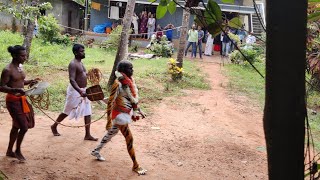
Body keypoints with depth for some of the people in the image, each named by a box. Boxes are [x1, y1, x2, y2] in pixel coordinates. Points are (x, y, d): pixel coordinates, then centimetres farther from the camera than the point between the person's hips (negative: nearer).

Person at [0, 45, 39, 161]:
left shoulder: (20, 67, 7)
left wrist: (29, 82, 1)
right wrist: (16, 90, -32)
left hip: (21, 99, 9)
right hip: (13, 101, -9)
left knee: (16, 126, 17)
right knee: (24, 127, -9)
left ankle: (9, 151, 31)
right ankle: (18, 150, 13)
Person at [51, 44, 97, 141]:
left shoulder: (80, 63, 11)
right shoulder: (73, 64, -18)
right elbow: (72, 80, -29)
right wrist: (80, 91, -40)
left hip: (83, 90, 8)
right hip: (75, 91, -8)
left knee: (88, 113, 3)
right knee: (67, 112, 7)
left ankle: (87, 135, 6)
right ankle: (54, 126, 29)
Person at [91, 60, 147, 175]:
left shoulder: (130, 80, 0)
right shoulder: (118, 84, -25)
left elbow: (134, 96, 14)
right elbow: (110, 102, -23)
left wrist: (138, 110, 18)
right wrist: (109, 121, -23)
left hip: (127, 113, 9)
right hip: (120, 115, -9)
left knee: (111, 133, 25)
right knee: (129, 139, -1)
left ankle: (96, 151, 45)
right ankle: (135, 166, 14)